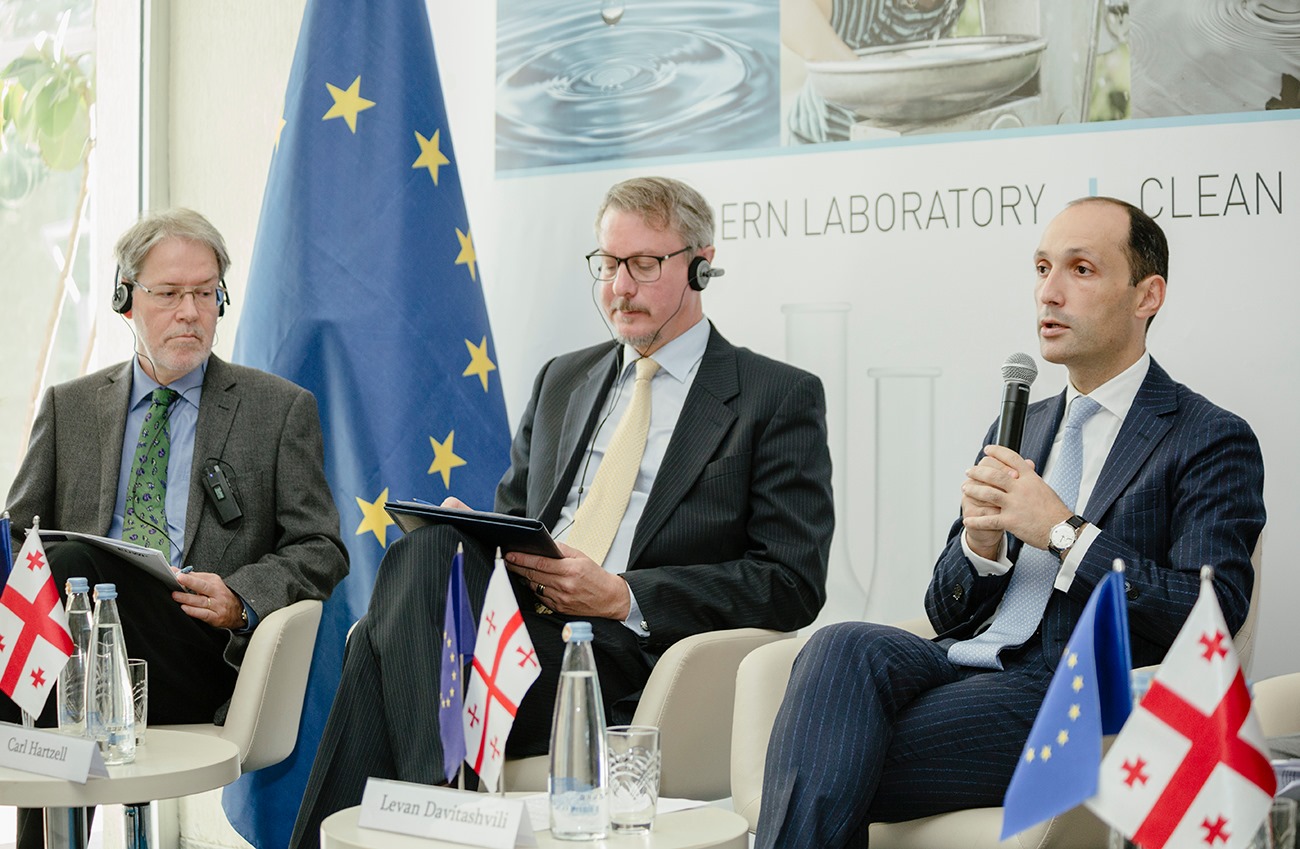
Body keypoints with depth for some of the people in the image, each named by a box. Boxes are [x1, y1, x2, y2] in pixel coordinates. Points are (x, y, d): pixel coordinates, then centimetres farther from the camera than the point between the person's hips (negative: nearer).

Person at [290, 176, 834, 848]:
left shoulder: (780, 399, 6)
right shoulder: (561, 380, 25)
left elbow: (792, 584, -3)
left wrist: (622, 596, -13)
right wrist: (471, 537, -2)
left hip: (627, 654, -5)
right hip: (521, 621, 5)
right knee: (426, 544, -30)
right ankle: (429, 788, -34)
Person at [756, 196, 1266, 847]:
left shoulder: (1212, 441, 4)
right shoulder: (1018, 429, 24)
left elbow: (1214, 621, -10)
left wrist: (1063, 531, -11)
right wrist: (980, 539, -2)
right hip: (963, 663, 6)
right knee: (843, 647, -29)